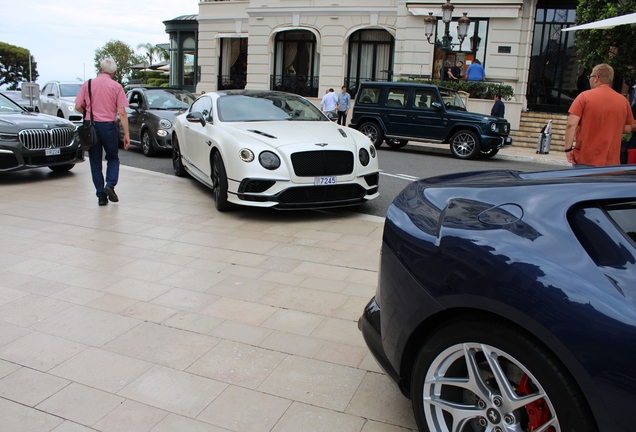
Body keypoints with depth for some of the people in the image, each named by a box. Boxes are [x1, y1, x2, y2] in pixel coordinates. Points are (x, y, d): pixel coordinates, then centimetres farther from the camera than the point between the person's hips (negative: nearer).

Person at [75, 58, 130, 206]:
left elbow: (78, 107, 0)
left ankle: (101, 196, 9)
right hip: (108, 126, -1)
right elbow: (122, 112, -7)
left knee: (95, 162, 9)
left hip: (90, 126, 1)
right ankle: (110, 185, -7)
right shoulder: (116, 87, -1)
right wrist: (126, 134, -7)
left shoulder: (87, 84, 4)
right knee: (113, 158, 16)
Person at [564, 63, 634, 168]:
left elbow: (571, 124, -14)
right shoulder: (623, 100, 6)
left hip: (585, 160, -3)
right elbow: (628, 129, 12)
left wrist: (568, 149, -9)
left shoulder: (584, 96, -6)